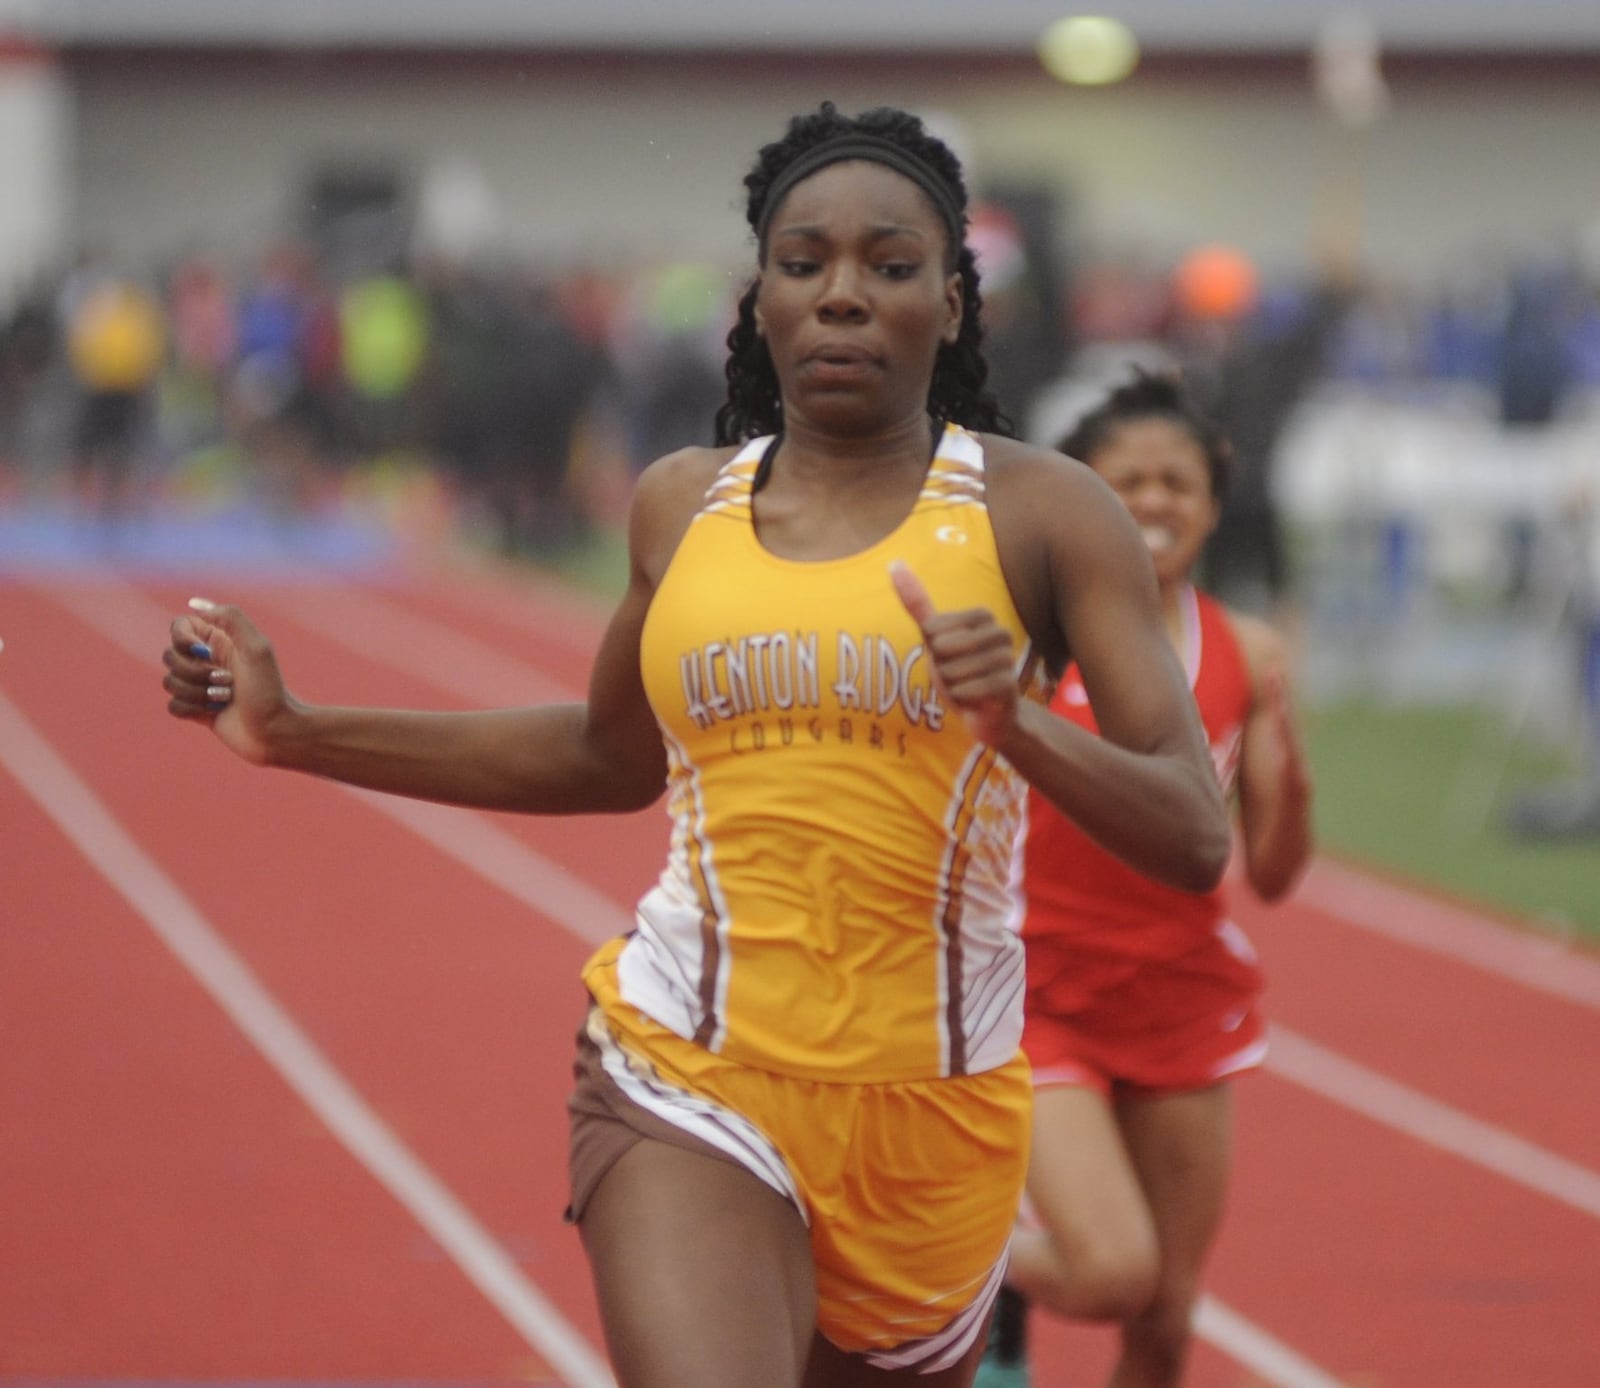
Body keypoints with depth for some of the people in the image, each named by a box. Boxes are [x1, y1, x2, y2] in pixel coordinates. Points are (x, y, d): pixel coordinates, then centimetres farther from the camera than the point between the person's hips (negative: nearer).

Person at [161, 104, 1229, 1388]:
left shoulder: (1041, 512, -3)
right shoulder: (682, 503, 8)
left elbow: (1195, 840, -9)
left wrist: (1022, 729, -29)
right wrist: (291, 733, 19)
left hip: (930, 1109, 0)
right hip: (687, 1086, 0)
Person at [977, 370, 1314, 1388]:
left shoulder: (1248, 656, -1)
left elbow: (1273, 875, 0)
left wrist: (1293, 764, -18)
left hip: (1185, 1002, 3)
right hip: (1042, 994, -3)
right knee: (1110, 1275, -19)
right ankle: (1002, 1265, 17)